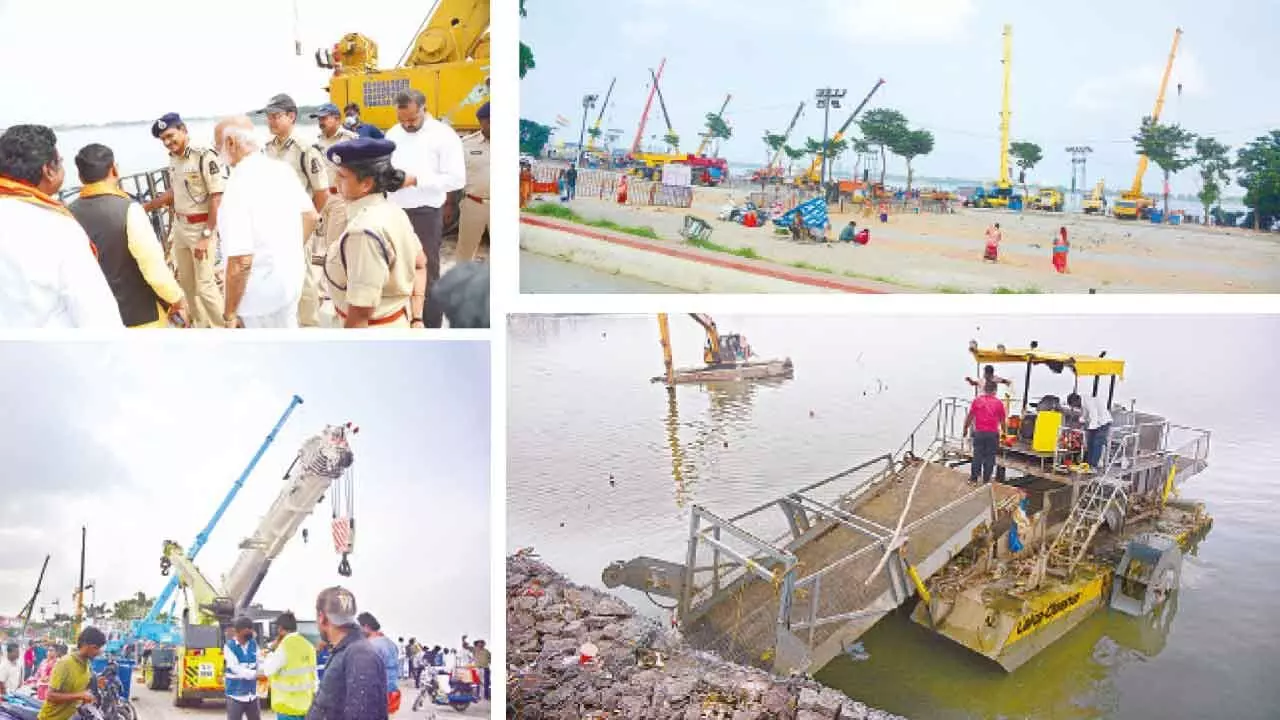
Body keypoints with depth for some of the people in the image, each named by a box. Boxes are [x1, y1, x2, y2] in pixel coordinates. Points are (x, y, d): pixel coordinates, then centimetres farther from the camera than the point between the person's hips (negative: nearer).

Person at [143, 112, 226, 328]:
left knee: (204, 284, -5)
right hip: (180, 226, 8)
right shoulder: (173, 159, 6)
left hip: (201, 226, -8)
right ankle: (201, 324, 31)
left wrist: (206, 235, -20)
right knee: (186, 281, 16)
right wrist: (144, 207, 22)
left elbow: (218, 199, -19)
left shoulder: (205, 157, -19)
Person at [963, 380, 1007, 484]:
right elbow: (1002, 420, 6)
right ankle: (986, 479, 6)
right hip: (993, 433, 0)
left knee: (977, 455, 5)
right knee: (990, 456, 5)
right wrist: (1003, 431, 21)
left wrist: (966, 428, 11)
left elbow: (970, 416, 0)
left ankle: (973, 478, 6)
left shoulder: (977, 400, -1)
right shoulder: (998, 402, 0)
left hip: (979, 433, 0)